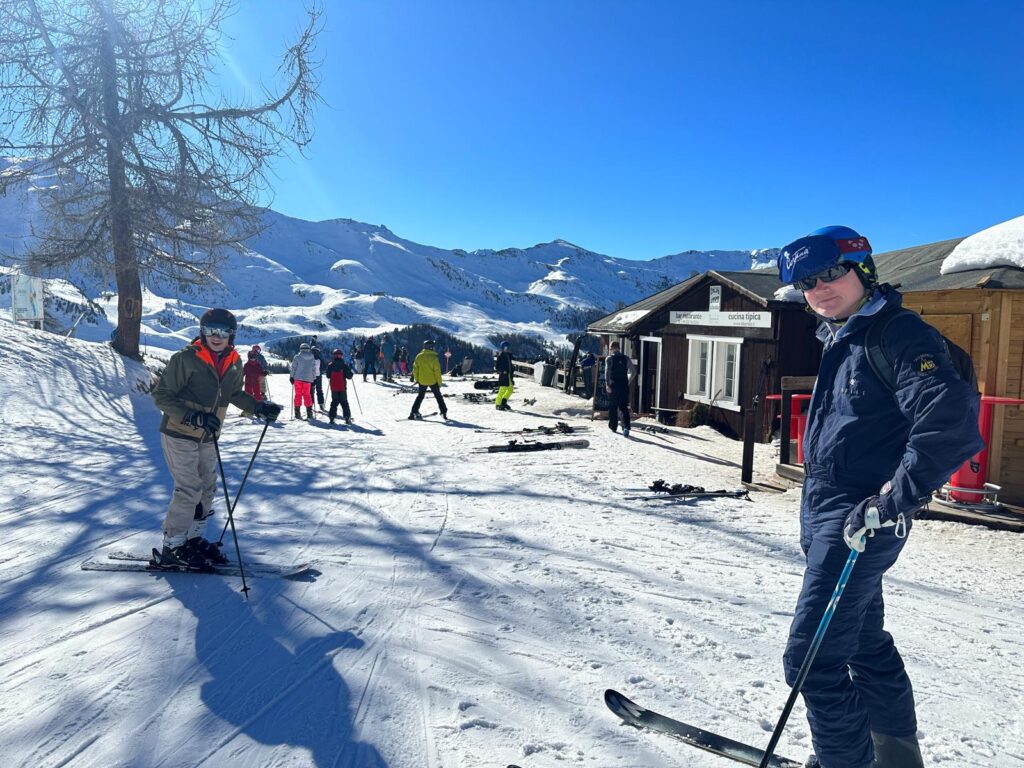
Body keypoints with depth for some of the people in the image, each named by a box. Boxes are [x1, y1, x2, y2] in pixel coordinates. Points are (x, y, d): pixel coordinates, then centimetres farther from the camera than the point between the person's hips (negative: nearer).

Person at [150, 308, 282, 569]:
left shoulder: (234, 363, 0)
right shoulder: (185, 359, -19)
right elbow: (161, 395, -16)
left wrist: (259, 406, 3)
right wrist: (191, 415, -29)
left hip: (207, 438, 7)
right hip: (179, 435, -7)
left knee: (207, 488, 13)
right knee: (189, 490, -9)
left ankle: (193, 539, 29)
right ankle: (170, 549, 4)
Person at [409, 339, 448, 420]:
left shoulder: (419, 356, -3)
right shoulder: (433, 357, -14)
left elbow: (415, 369, 2)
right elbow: (437, 371, -12)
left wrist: (416, 379, 15)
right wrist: (439, 383, -4)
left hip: (422, 381, 3)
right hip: (432, 381, -3)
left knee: (420, 396, 18)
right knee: (438, 396, 9)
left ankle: (414, 412, 13)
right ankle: (443, 412, 4)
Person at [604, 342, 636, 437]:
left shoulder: (609, 358, -2)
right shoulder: (626, 359, 8)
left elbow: (607, 372, -14)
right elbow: (633, 372, 7)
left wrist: (607, 384, -17)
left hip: (613, 385, -2)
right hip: (624, 385, 2)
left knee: (612, 406, 12)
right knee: (624, 407, 2)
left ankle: (613, 427, 19)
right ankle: (626, 427, -15)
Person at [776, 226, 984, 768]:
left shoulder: (901, 335, -16)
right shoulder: (840, 342, 13)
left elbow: (951, 424, -28)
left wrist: (892, 502, -26)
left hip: (861, 524, -10)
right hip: (825, 517, 10)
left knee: (811, 658, -6)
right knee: (865, 643, 23)